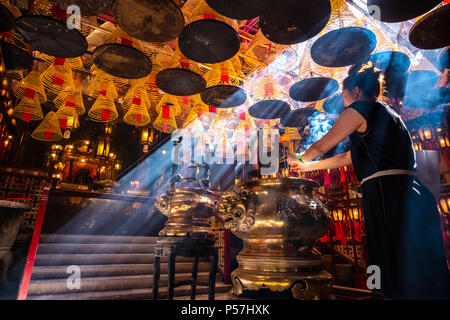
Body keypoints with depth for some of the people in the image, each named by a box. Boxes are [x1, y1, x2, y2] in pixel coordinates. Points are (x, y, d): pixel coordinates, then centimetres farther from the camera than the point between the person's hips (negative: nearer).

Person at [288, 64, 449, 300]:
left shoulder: (361, 107, 0)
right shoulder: (386, 114, 27)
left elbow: (321, 147, 0)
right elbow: (347, 158, 30)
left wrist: (300, 160, 22)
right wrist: (309, 167, 36)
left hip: (387, 193, -9)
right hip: (411, 195, 9)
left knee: (401, 281, -3)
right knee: (421, 278, 14)